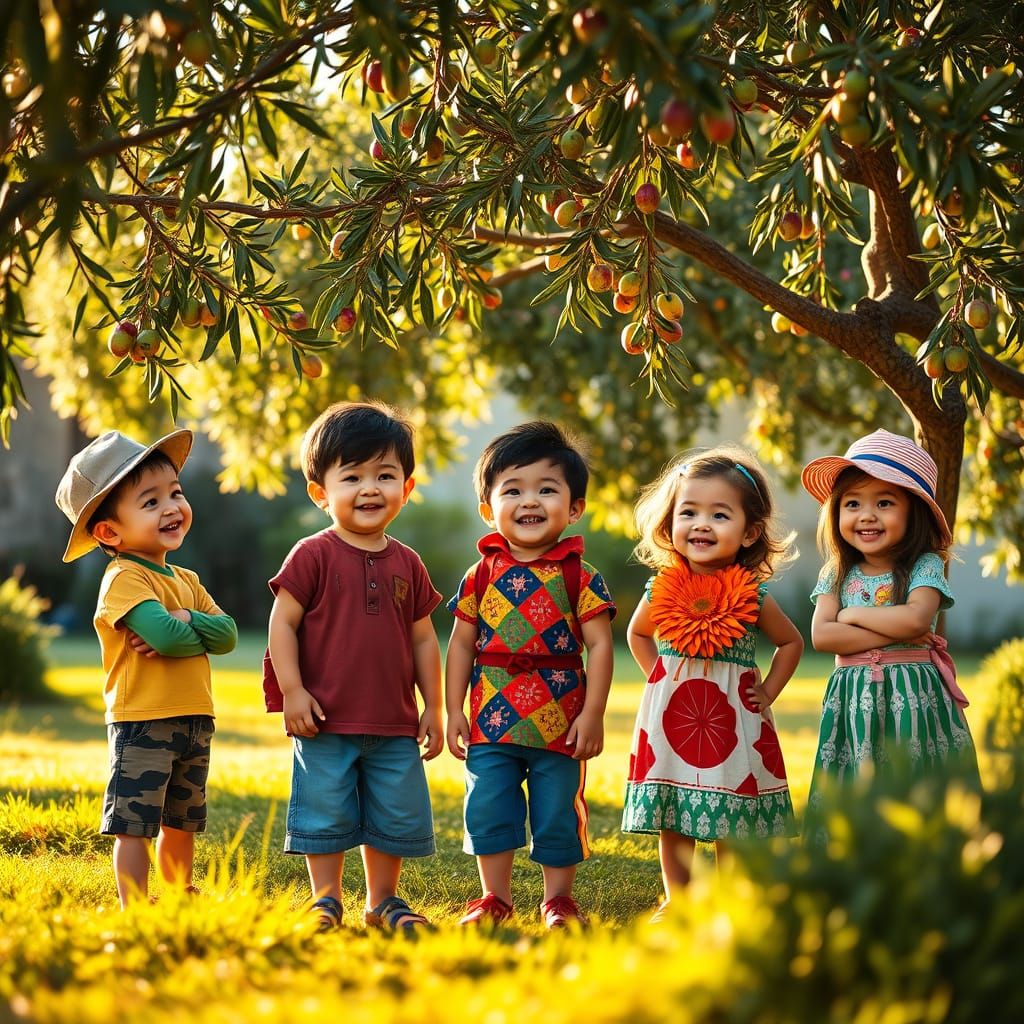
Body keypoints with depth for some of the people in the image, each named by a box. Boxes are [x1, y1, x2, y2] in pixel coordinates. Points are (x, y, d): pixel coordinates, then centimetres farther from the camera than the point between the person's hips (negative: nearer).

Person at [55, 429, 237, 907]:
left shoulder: (186, 580, 14)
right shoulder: (124, 578, -13)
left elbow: (228, 633, 2)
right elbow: (165, 635, -25)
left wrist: (183, 620, -15)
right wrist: (199, 630, -6)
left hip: (194, 720, 8)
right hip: (142, 721, -8)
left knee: (181, 824, 19)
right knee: (134, 823, -2)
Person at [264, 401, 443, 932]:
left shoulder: (406, 564, 7)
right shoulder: (312, 556, -7)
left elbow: (423, 638, 12)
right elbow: (282, 623, -7)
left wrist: (433, 708, 10)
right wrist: (292, 691, -14)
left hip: (394, 725, 4)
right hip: (326, 720, -4)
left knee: (397, 813, 10)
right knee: (326, 811, 3)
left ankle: (383, 899, 25)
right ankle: (326, 899, 17)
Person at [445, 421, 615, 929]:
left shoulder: (579, 577, -4)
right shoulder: (482, 575, 2)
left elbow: (599, 645, -6)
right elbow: (462, 644, 6)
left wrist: (592, 714, -11)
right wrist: (454, 710, 1)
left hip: (559, 721, -2)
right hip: (492, 719, 2)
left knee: (558, 813, 8)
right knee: (487, 808, 4)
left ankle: (558, 897, 24)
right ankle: (495, 897, 19)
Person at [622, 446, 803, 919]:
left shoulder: (753, 597, -7)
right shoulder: (662, 590, -3)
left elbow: (791, 642, 10)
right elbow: (637, 635, 18)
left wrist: (768, 691, 1)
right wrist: (661, 677, 6)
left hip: (732, 717, -2)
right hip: (671, 714, 2)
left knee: (730, 825, 4)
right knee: (671, 822, 7)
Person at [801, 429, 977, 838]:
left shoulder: (925, 567, -2)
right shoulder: (836, 574, 7)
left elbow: (915, 619, -20)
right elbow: (821, 636, -7)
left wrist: (853, 614, -7)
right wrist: (896, 632, -13)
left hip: (911, 698, -3)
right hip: (853, 700, 3)